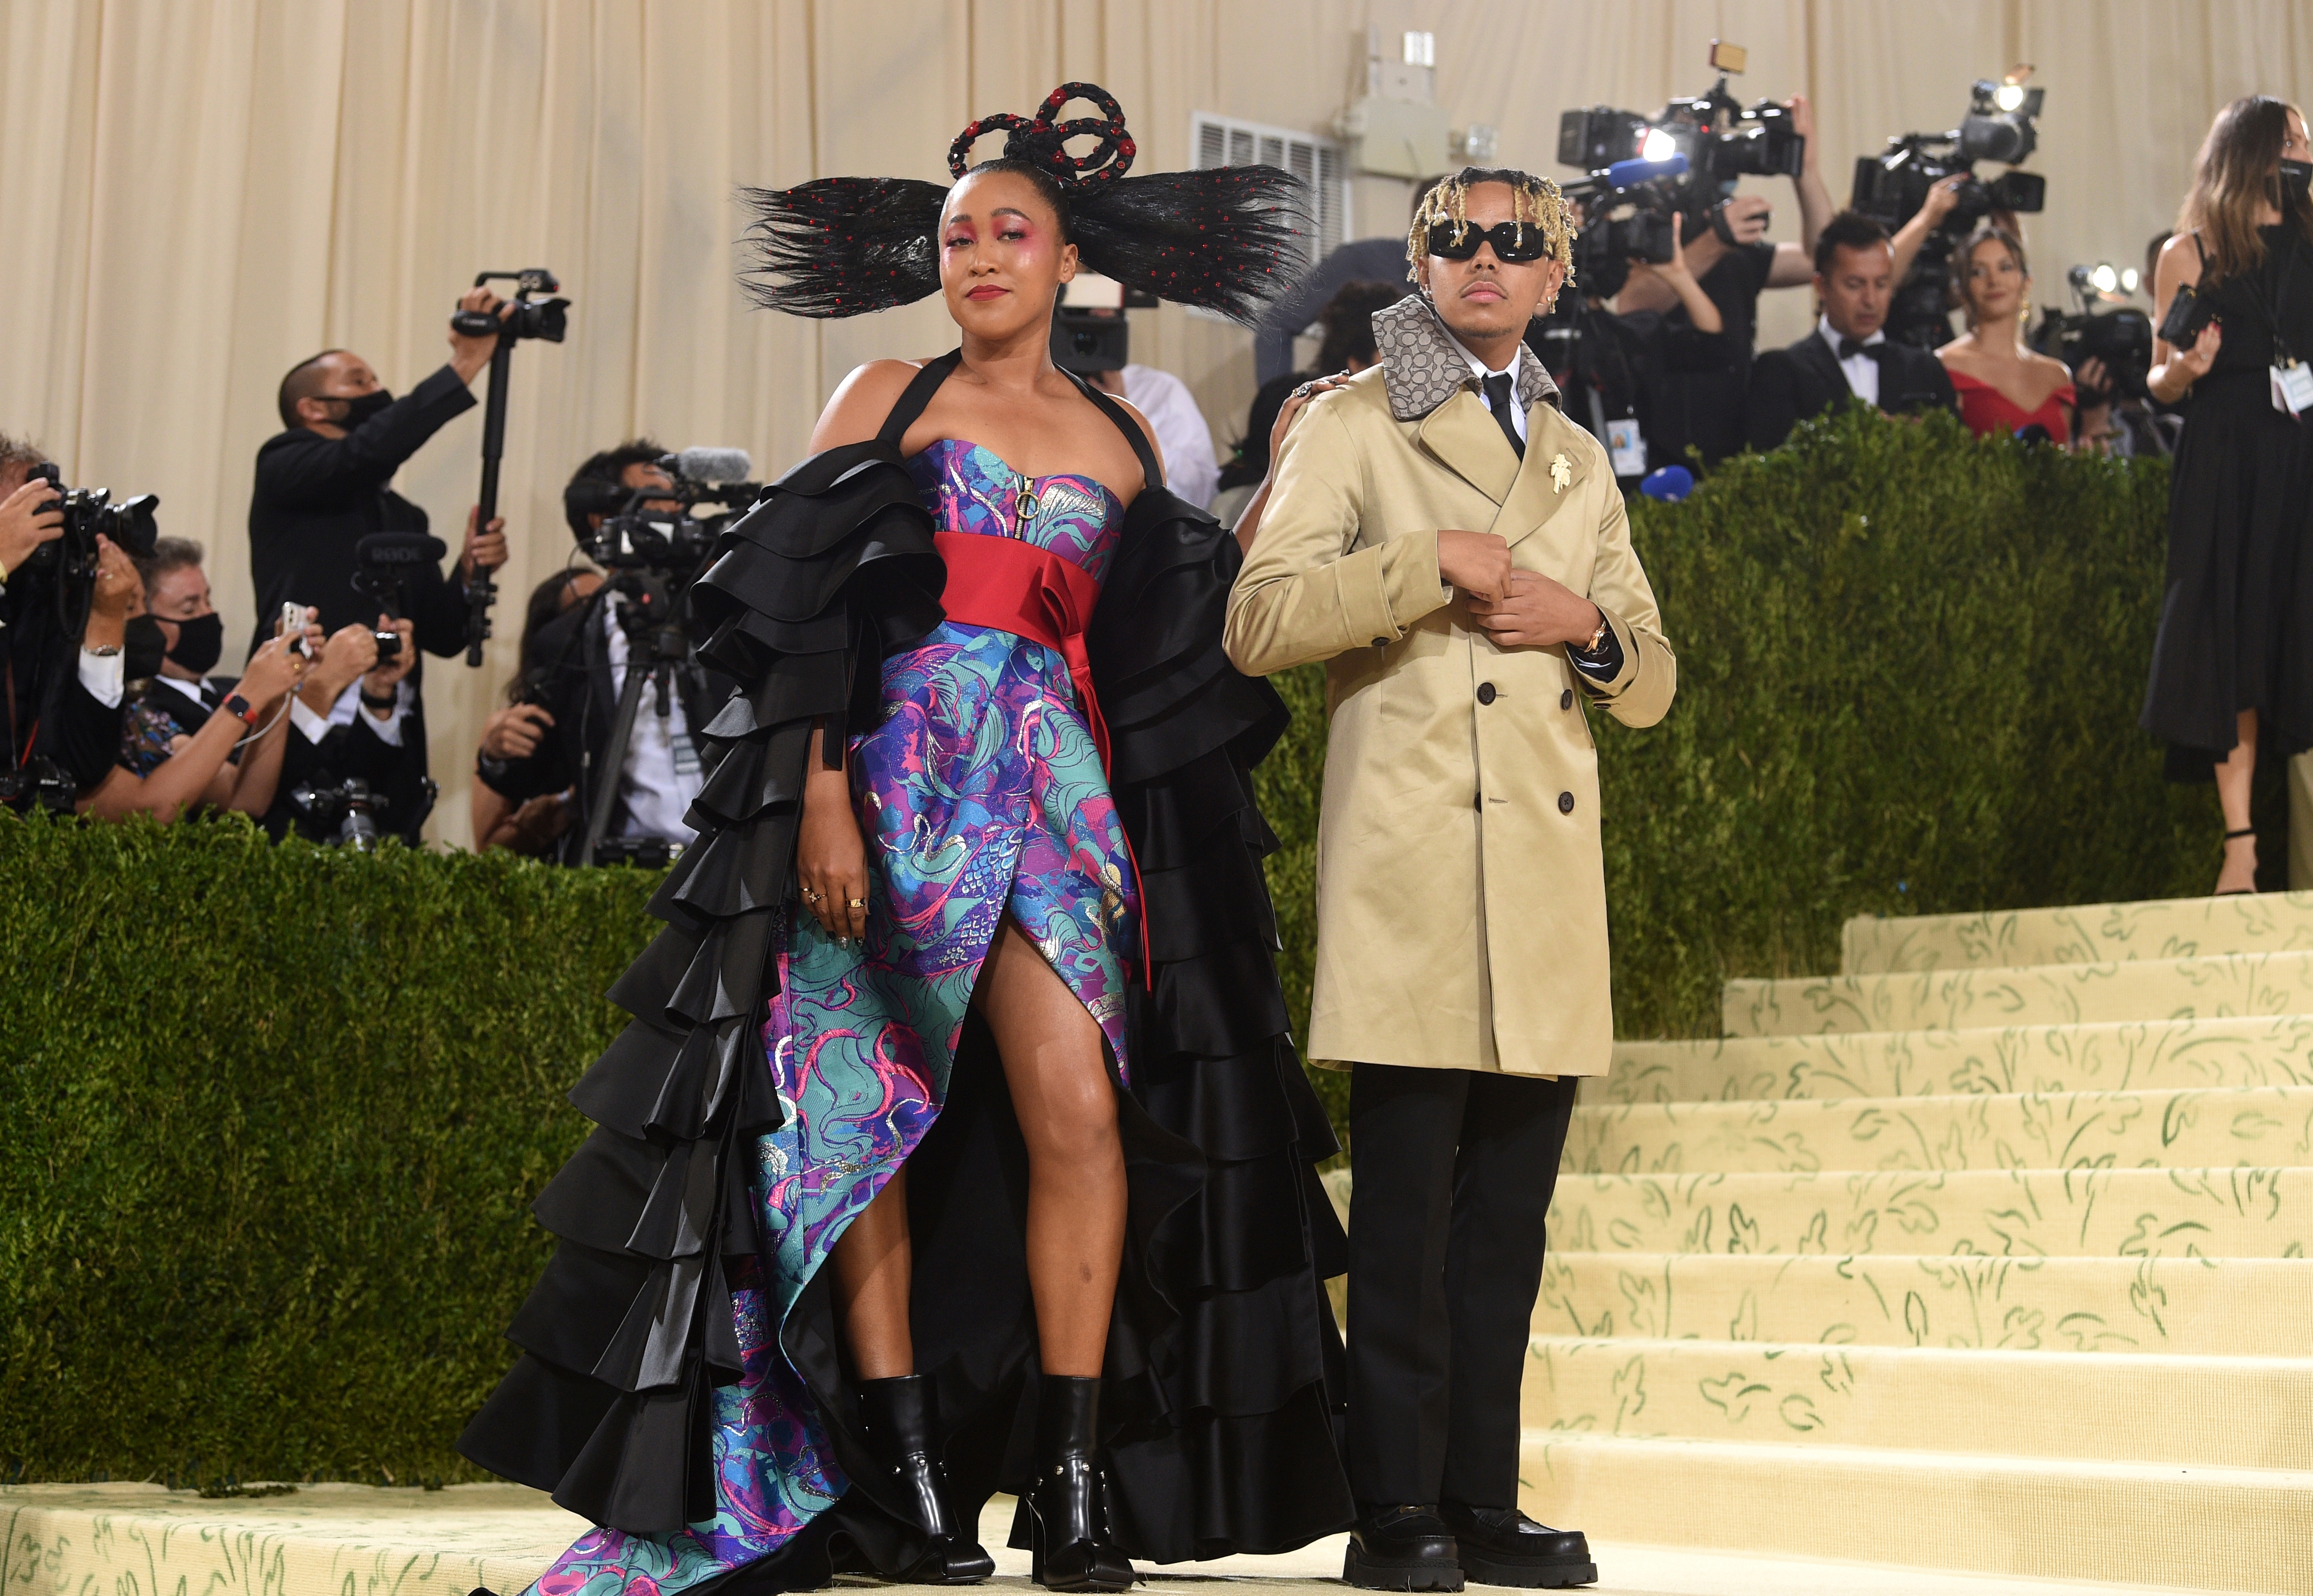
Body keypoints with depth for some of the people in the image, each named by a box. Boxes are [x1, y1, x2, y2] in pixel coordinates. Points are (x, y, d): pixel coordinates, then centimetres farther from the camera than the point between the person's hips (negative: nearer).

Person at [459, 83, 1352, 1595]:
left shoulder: (1125, 438, 17)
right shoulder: (887, 395, 9)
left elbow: (1159, 658, 17)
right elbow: (815, 611, -1)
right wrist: (822, 789, -11)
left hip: (1058, 791, 2)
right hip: (893, 777, -1)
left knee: (1080, 1105, -12)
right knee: (868, 1114, -3)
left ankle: (1077, 1474, -8)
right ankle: (896, 1469, 5)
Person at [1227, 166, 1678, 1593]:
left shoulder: (1580, 460, 23)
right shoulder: (1353, 427, 9)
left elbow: (1655, 683, 22)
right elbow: (1259, 622, -4)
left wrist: (1587, 624, 0)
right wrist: (1432, 562, -10)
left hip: (1549, 875, 5)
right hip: (1413, 866, -5)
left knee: (1511, 1207, 5)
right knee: (1408, 1199, -7)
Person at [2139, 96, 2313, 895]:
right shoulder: (2190, 253, 5)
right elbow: (2161, 383, 4)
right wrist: (2185, 370, -15)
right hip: (2224, 463, -2)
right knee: (2231, 646, -3)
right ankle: (2240, 844, -2)